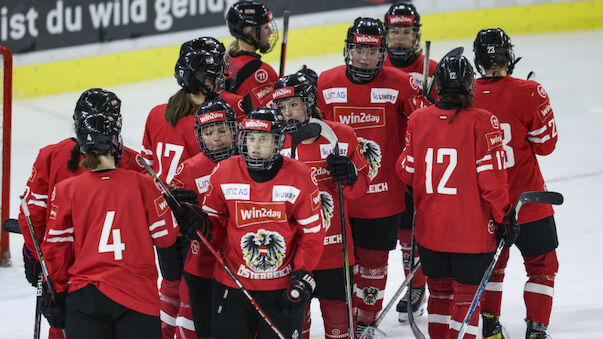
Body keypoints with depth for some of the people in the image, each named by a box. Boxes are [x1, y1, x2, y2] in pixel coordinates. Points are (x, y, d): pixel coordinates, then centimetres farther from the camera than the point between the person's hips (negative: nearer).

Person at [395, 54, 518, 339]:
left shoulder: (418, 119, -1)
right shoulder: (481, 122, -13)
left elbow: (406, 172, 6)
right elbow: (491, 177, -13)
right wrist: (504, 216, -3)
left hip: (430, 227, 4)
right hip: (471, 229, -4)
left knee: (440, 290, 19)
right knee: (467, 294, 5)